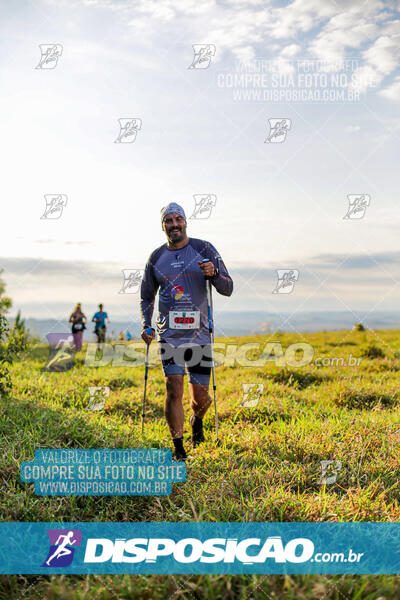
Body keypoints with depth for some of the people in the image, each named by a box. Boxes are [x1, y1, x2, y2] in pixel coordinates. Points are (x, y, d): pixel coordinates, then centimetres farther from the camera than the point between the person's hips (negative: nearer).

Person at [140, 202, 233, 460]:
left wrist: (214, 274, -21)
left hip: (199, 334, 0)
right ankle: (178, 448, 5)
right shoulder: (156, 258, 7)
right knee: (174, 390, -10)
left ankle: (197, 420, 40)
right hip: (169, 335, 1)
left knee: (200, 395, 5)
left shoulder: (204, 249, 0)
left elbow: (228, 289, -1)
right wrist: (146, 325, 2)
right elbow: (147, 297, 18)